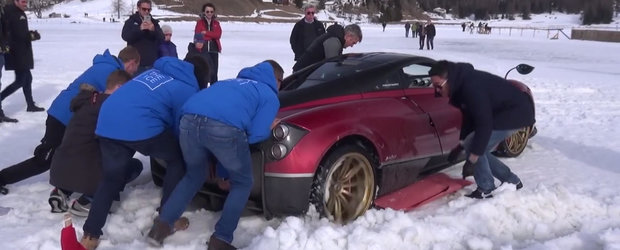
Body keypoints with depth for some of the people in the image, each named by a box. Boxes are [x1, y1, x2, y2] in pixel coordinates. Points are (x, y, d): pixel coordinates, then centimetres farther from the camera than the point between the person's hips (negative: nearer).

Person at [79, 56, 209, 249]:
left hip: (106, 124, 7)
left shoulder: (155, 71, 28)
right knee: (178, 160, 17)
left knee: (111, 178, 23)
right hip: (140, 126, -7)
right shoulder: (188, 90, 9)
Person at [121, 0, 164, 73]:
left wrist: (153, 30, -19)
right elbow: (125, 36, -10)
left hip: (152, 63, 2)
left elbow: (162, 38, 1)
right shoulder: (131, 21, 5)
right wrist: (139, 29, -23)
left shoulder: (154, 22, 11)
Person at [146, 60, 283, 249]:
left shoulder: (233, 82, 41)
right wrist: (268, 128, 34)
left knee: (194, 176, 31)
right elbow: (255, 135, 11)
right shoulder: (270, 96, 23)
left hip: (190, 120, 6)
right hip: (224, 127, -5)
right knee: (242, 184, 19)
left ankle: (162, 225, 25)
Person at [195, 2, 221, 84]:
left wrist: (206, 33, -12)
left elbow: (218, 35, -5)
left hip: (214, 50, 4)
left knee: (214, 72, 8)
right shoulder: (200, 22, 2)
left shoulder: (216, 23, 11)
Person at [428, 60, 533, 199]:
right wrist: (461, 144, 6)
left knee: (473, 146, -16)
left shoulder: (472, 87, -31)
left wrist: (473, 157, -28)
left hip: (516, 113, -10)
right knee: (478, 148, 9)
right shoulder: (462, 85, 0)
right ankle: (512, 181, 23)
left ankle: (486, 191, -3)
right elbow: (469, 117, 11)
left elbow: (484, 124, -32)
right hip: (502, 112, 10)